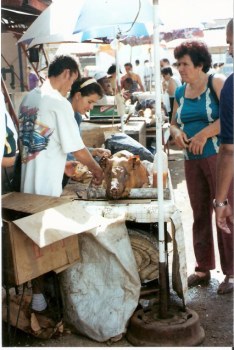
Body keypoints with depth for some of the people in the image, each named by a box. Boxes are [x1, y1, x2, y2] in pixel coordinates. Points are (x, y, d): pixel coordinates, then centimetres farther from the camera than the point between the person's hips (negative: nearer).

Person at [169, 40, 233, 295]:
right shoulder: (180, 92, 12)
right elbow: (174, 123, 19)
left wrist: (204, 133, -21)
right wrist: (176, 132, -3)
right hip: (192, 160, 6)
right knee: (200, 214, 11)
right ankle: (203, 269, 23)